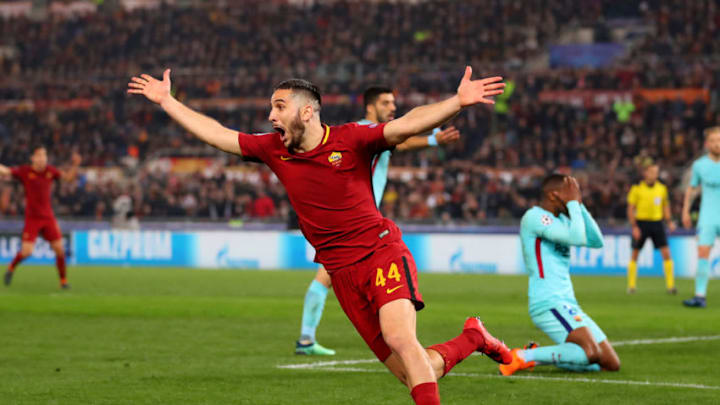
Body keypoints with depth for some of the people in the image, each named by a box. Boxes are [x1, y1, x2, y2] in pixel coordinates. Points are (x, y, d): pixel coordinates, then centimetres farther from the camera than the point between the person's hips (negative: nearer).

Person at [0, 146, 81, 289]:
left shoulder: (50, 171, 4)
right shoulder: (25, 171, -7)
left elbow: (68, 177, 14)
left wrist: (74, 165, -3)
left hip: (48, 218, 3)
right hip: (32, 218, -3)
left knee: (59, 249, -3)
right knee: (26, 251, -11)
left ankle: (63, 280, 10)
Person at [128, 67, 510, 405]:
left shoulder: (350, 139, -7)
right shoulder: (273, 150, 7)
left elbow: (408, 125, -18)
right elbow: (216, 134, 16)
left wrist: (458, 102, -32)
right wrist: (166, 100, 19)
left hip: (382, 254, -4)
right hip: (343, 274, 4)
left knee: (399, 338, -29)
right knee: (412, 373, -1)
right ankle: (472, 338, 24)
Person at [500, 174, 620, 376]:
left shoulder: (560, 219, 20)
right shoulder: (534, 217, -10)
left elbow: (596, 241, 13)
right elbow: (577, 238, -21)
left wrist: (580, 204, 8)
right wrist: (573, 203, -9)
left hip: (568, 305, 10)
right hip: (548, 303, -10)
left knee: (612, 364, 5)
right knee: (591, 353, -30)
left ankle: (538, 356, 10)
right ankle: (523, 357, -15)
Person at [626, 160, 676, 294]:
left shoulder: (662, 188, 6)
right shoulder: (637, 189, -5)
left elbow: (665, 206, 17)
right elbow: (630, 209, -3)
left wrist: (669, 221, 4)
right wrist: (634, 227, -11)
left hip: (657, 223, 2)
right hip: (641, 223, -2)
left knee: (666, 253, -8)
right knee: (635, 254, 3)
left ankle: (670, 285, -6)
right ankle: (631, 285, 14)